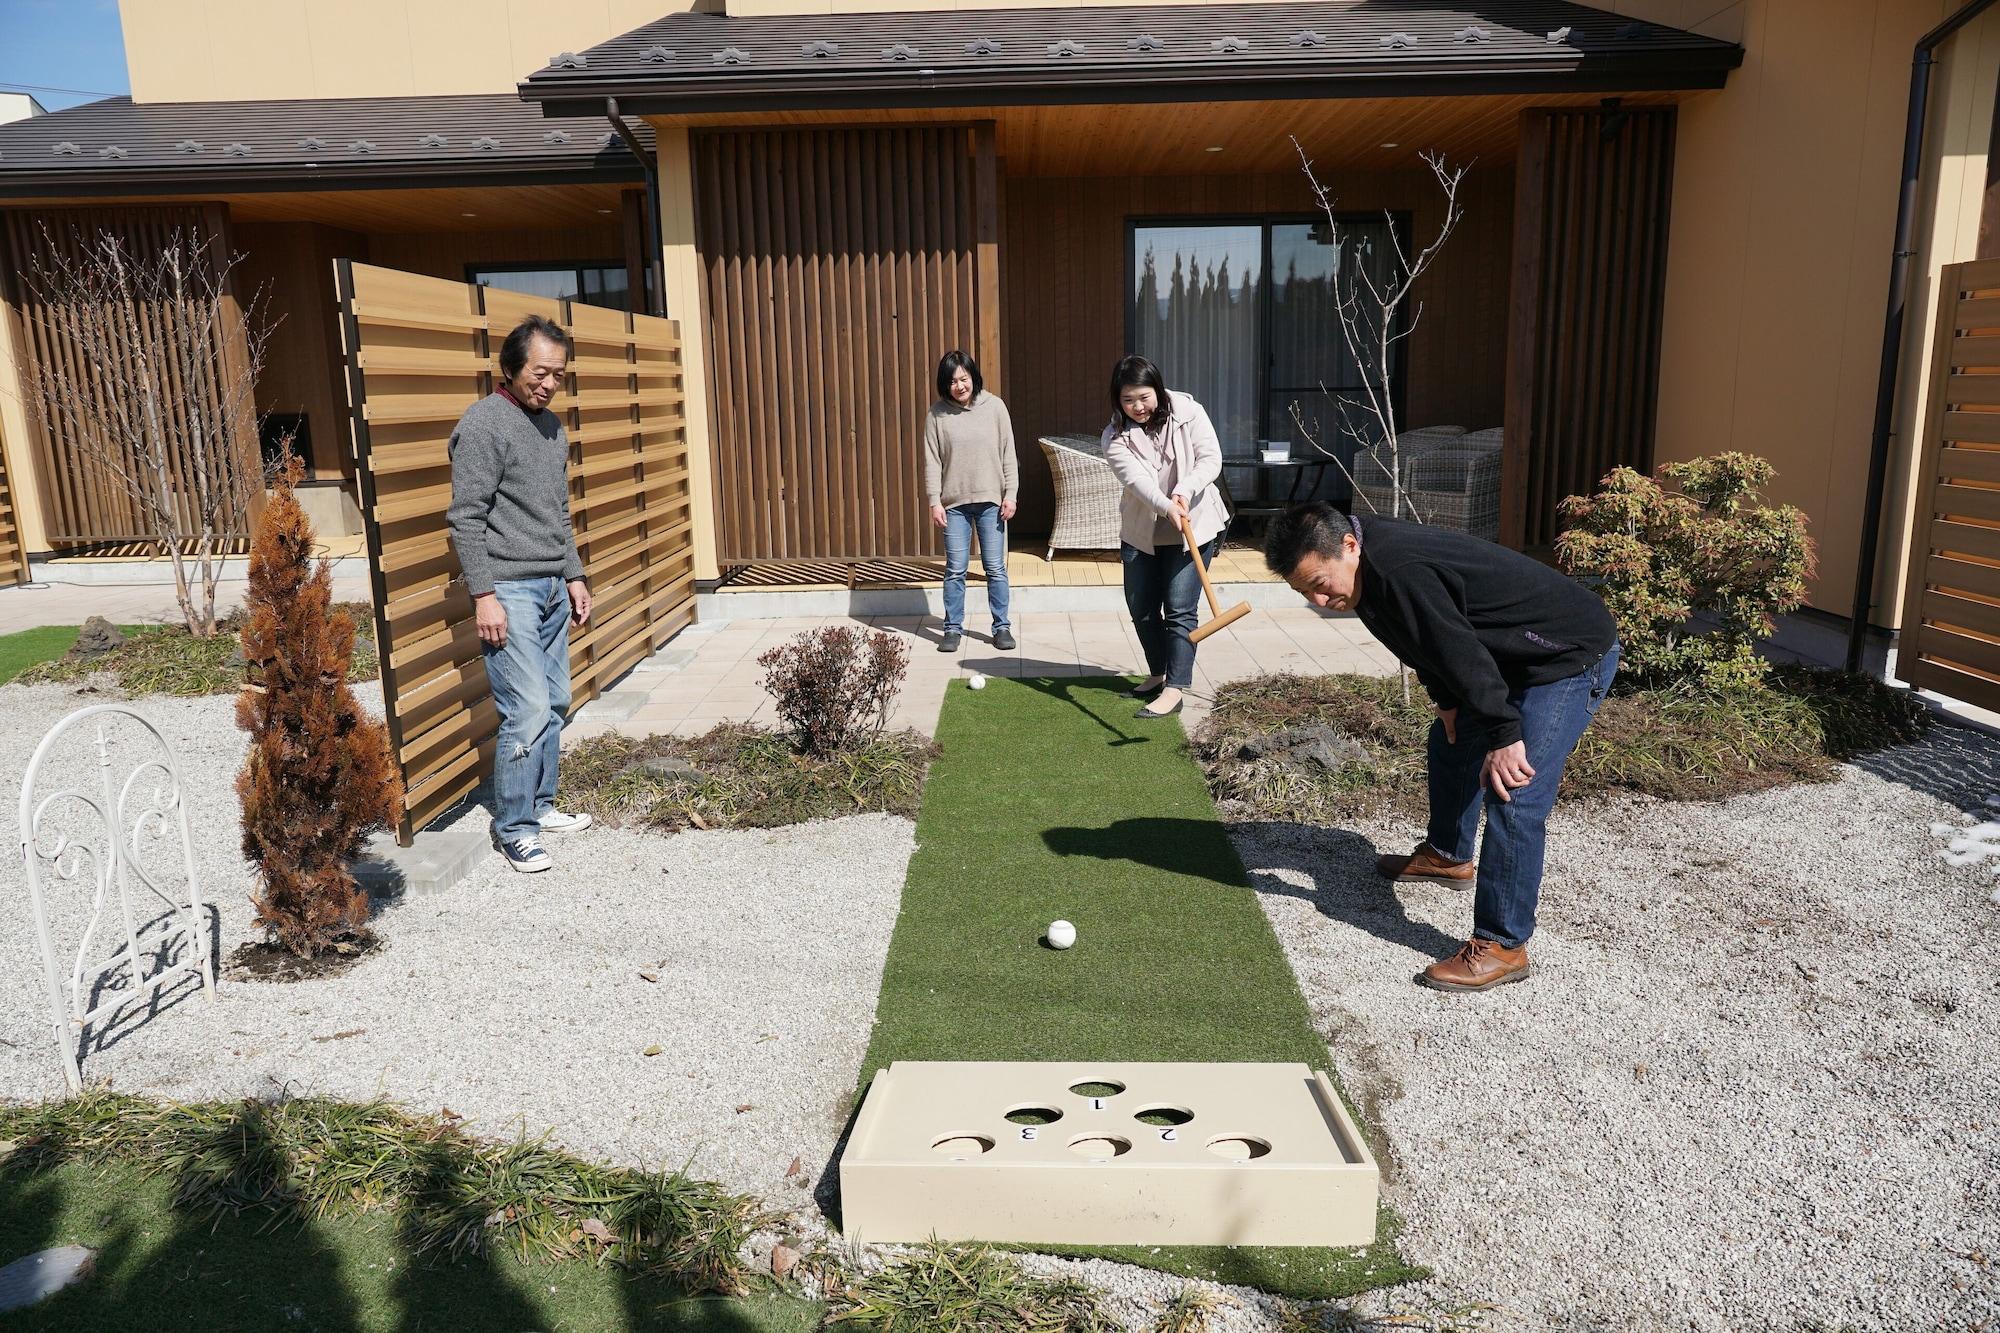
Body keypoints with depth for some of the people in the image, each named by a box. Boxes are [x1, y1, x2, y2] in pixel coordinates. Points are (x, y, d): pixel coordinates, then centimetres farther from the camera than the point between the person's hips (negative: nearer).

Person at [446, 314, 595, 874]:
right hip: (510, 591, -8)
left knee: (555, 704, 10)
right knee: (528, 712, -10)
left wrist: (574, 576, 19)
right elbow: (466, 518, -13)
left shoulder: (553, 426, 15)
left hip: (553, 590, 8)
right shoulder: (483, 423, -10)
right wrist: (484, 595, -17)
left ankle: (540, 806, 24)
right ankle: (514, 829, 2)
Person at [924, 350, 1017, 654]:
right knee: (955, 569, 4)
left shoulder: (994, 406, -1)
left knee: (995, 568, 4)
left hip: (991, 500, 0)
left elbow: (1008, 454, 1)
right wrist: (934, 501, -6)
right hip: (954, 502, 0)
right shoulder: (937, 414, -1)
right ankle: (953, 629, 14)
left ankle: (1002, 627, 15)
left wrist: (1010, 494, -3)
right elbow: (932, 460, 0)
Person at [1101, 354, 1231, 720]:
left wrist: (1185, 490, -32)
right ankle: (1159, 674, 32)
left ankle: (1174, 690, -6)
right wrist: (1167, 507, -43)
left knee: (1180, 609, -7)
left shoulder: (1188, 412, -10)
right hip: (1141, 532, 4)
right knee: (1141, 609, 12)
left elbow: (1211, 459, -13)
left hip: (1193, 527, -3)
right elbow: (1137, 480, -24)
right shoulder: (1115, 438, -10)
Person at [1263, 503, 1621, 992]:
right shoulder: (1376, 559, 0)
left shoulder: (1398, 571, -32)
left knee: (1513, 797, -17)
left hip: (1573, 655, -11)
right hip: (1520, 657, 11)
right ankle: (1447, 855, 45)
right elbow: (1435, 642, 12)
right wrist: (1445, 698, 6)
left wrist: (1503, 736, -31)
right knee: (1451, 739, 25)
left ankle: (1502, 947, -9)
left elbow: (1462, 651, -34)